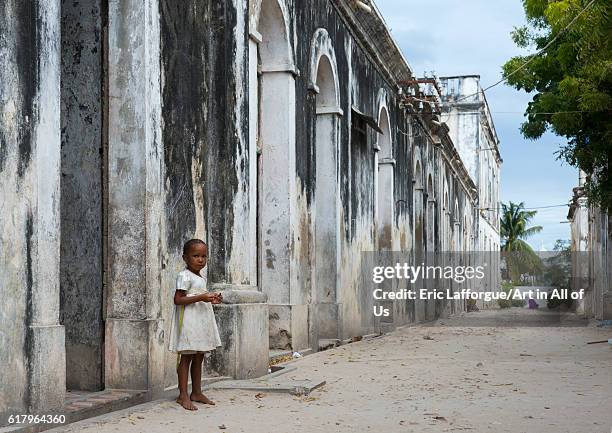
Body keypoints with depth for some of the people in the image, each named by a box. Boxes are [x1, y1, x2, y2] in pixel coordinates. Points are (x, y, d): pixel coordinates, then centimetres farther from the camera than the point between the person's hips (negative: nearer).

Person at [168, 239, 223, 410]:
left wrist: (211, 299, 7)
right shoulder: (184, 276, -12)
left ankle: (197, 392, 20)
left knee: (199, 357, 12)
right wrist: (200, 297, -26)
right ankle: (183, 395, -3)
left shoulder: (202, 276, 15)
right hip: (188, 321, -9)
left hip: (202, 320, 9)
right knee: (186, 357, -6)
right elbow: (178, 300, -19)